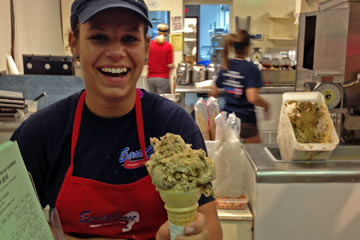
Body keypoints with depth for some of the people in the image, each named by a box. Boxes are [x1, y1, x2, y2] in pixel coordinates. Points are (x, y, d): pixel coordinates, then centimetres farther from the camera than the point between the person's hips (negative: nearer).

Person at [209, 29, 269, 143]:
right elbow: (252, 98, -24)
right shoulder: (251, 68, -15)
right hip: (245, 120, -5)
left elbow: (214, 93, 8)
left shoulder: (226, 66, 2)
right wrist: (266, 104, -6)